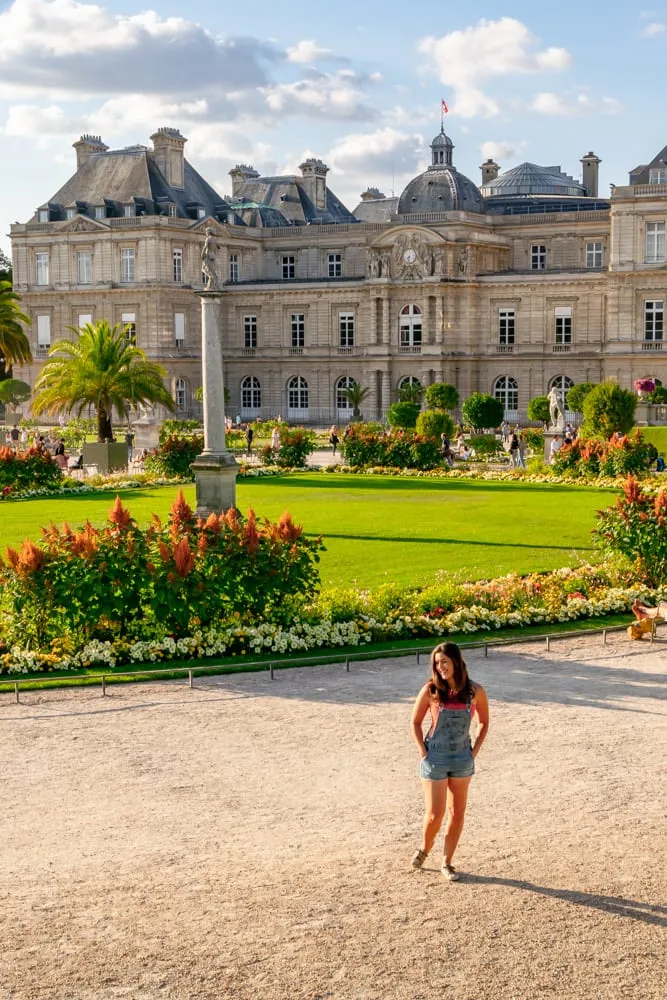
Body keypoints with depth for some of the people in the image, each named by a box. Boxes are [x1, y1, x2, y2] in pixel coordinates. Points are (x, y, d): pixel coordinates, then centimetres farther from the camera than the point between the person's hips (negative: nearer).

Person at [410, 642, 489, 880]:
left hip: (462, 758, 2)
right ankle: (424, 849, 28)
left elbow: (484, 722, 9)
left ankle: (447, 862, 23)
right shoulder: (430, 690, -10)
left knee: (457, 814, 7)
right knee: (435, 814, -1)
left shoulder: (475, 691, -6)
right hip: (435, 758, -2)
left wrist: (474, 751, 2)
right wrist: (423, 752, -6)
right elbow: (415, 722, 0)